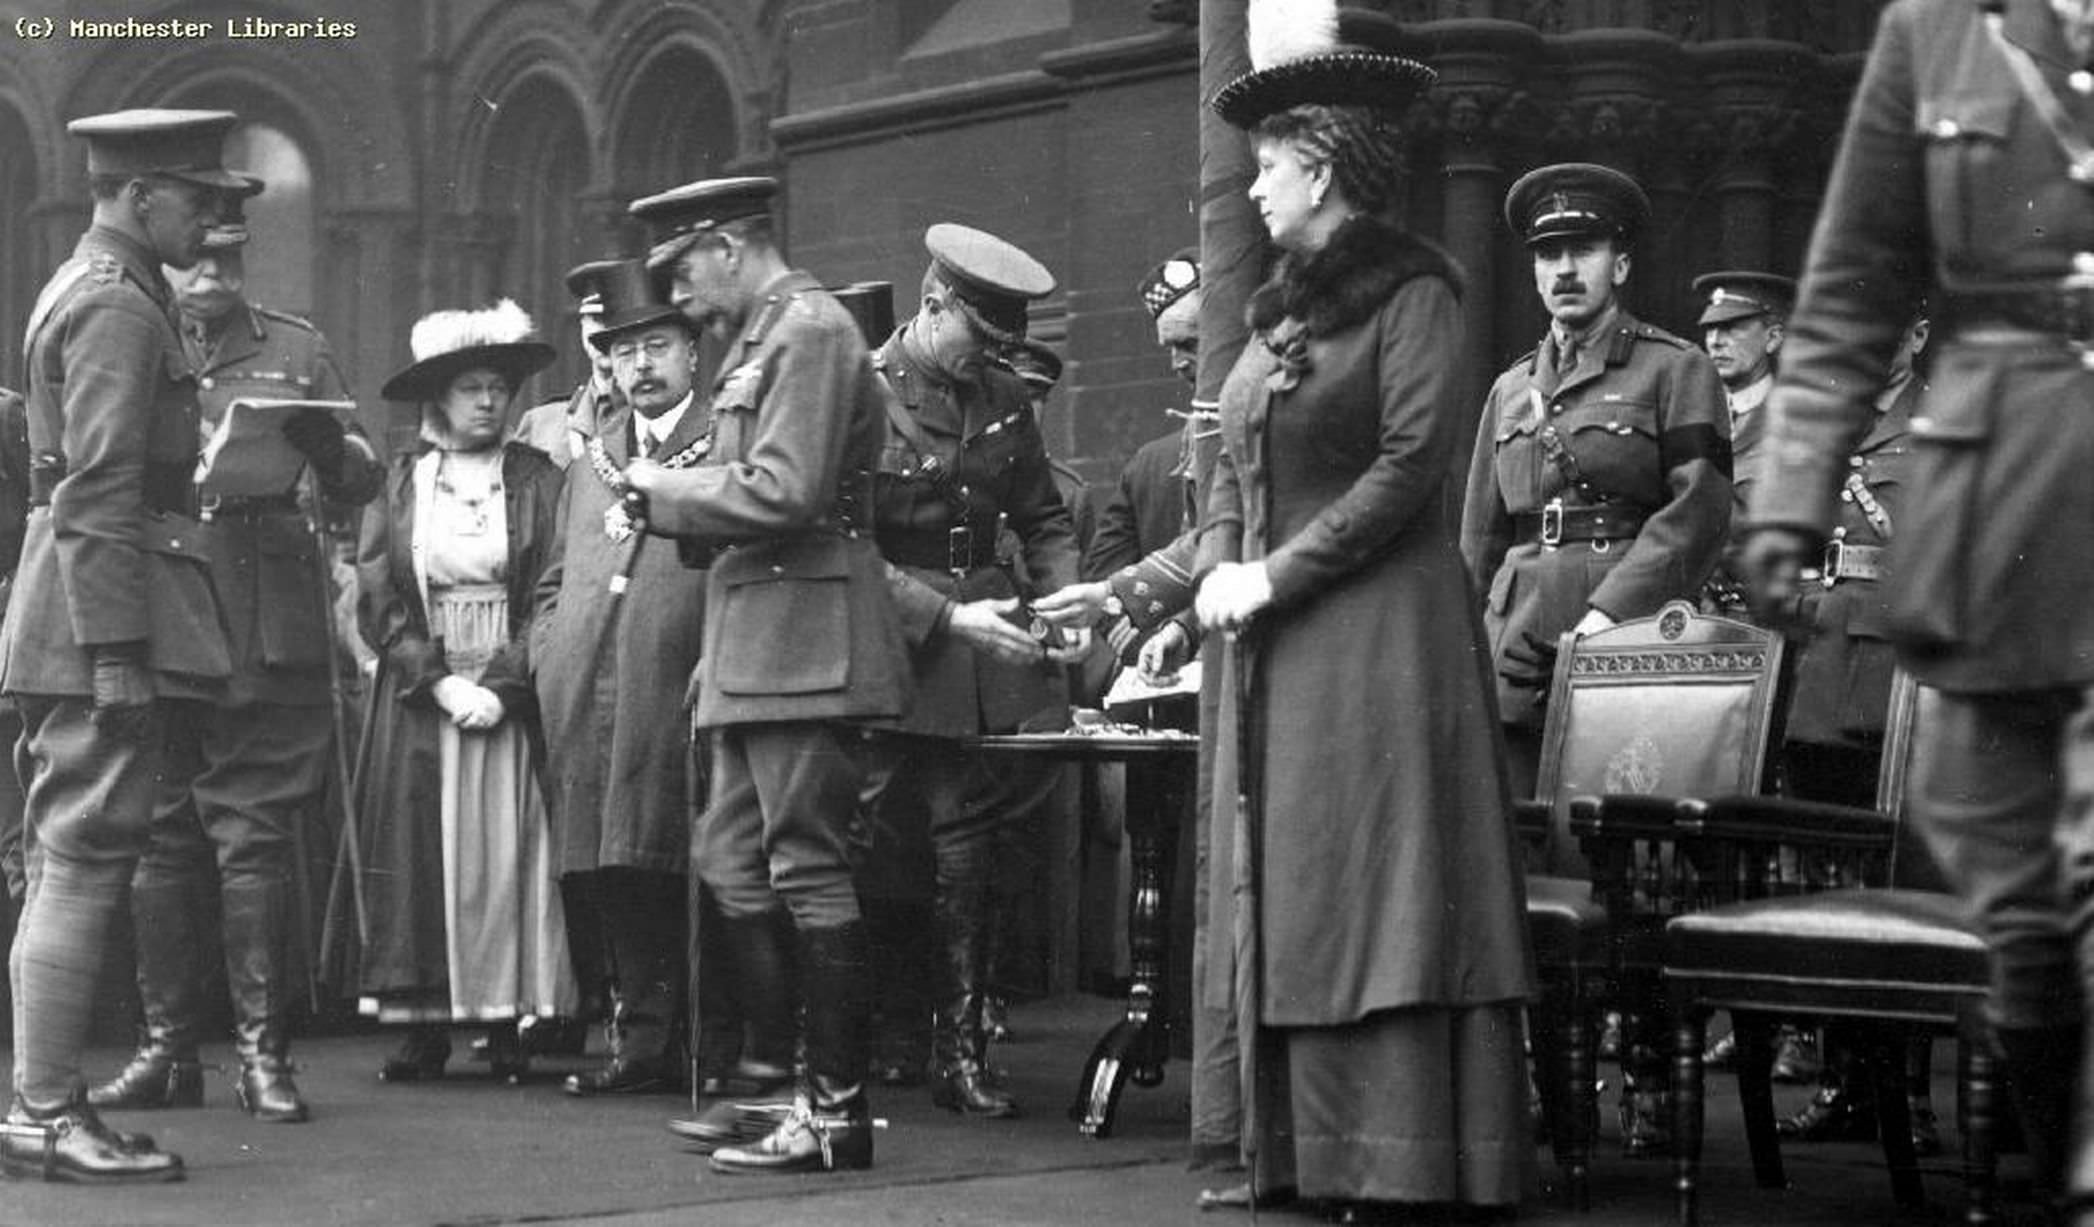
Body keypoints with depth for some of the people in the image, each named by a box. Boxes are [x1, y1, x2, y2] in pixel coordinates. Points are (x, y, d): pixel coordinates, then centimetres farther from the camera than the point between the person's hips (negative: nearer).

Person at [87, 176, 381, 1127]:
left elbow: (362, 482, 8)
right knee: (159, 844, 3)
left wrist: (318, 442, -13)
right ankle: (167, 1048, 11)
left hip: (269, 631, -1)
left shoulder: (296, 351, 13)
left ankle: (264, 1053, 2)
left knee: (257, 843, -2)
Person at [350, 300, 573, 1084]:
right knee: (421, 857, -3)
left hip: (511, 695, -1)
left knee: (508, 857, -4)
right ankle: (422, 1029, 0)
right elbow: (377, 600, 2)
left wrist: (501, 682, -12)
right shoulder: (399, 484, 7)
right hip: (419, 698, 1)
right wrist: (438, 680, -9)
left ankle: (509, 1025, -1)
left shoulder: (538, 481, 4)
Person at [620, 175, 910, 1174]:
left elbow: (782, 492, -21)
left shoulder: (811, 331, -12)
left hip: (806, 652, -10)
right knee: (732, 864, 11)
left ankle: (838, 1113, 0)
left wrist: (662, 488, -10)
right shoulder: (757, 340, 18)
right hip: (755, 658, 10)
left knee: (808, 873, -6)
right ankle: (794, 1077, 17)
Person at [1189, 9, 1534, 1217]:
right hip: (1276, 659, 8)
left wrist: (1278, 575, -15)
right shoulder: (1285, 309, 17)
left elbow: (1412, 462, -14)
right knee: (1290, 897, 6)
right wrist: (1219, 570, 0)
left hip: (1380, 636, -8)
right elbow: (1235, 470, 18)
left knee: (1376, 891, -9)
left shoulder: (1412, 291, -5)